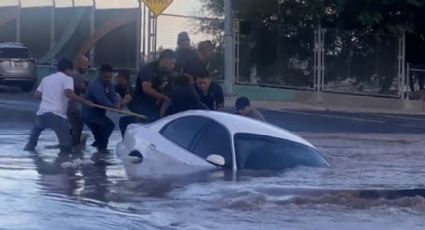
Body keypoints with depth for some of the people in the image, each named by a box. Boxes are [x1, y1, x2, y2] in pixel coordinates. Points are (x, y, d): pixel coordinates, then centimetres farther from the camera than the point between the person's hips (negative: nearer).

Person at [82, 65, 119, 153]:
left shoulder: (109, 85, 0)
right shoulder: (96, 86, -28)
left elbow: (113, 96, -14)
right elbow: (103, 101, -40)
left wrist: (117, 104, -36)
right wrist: (115, 107, -49)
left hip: (98, 113, 10)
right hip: (90, 114, -10)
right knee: (109, 125, -22)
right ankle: (102, 147, -12)